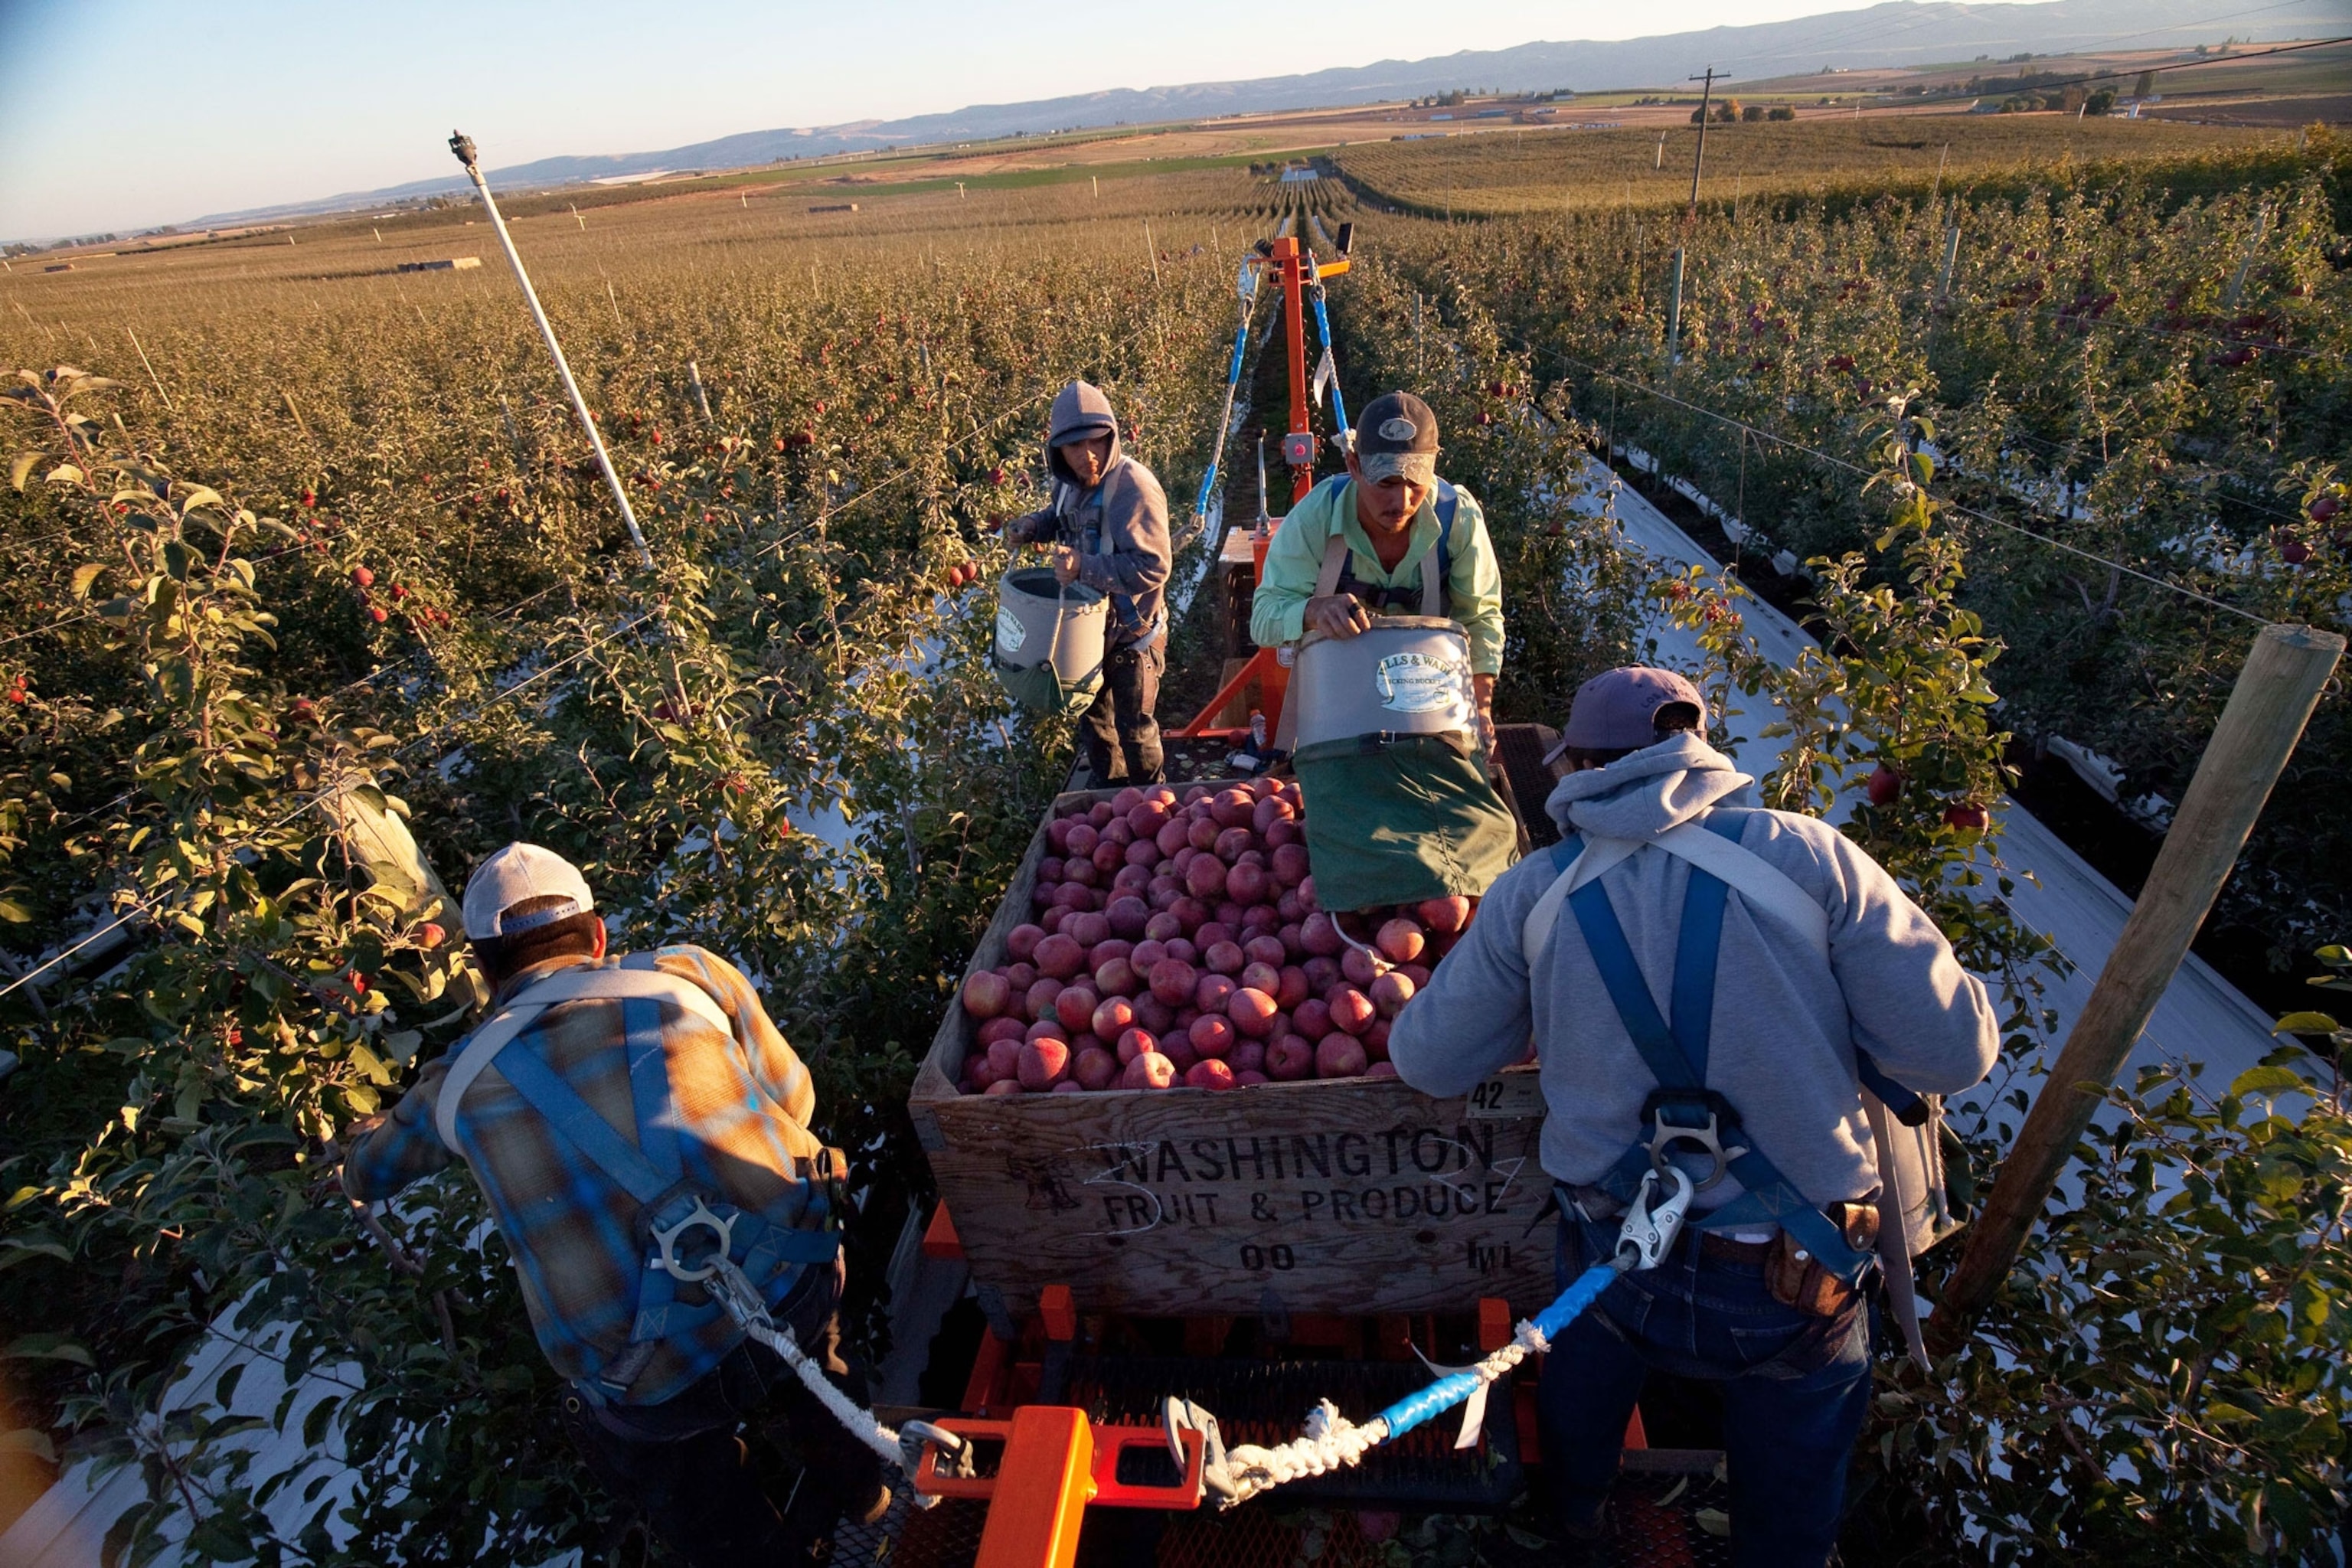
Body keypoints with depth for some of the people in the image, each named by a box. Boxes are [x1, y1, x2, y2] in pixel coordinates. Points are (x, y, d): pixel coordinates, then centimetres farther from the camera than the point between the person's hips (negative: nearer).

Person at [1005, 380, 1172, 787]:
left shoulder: (1134, 486, -27)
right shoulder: (1071, 481, -3)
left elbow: (1153, 567, -31)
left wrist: (1084, 567, -37)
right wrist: (1033, 525, -1)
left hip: (1131, 631, -8)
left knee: (1134, 728, 8)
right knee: (1092, 715, 25)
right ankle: (1105, 787, 48)